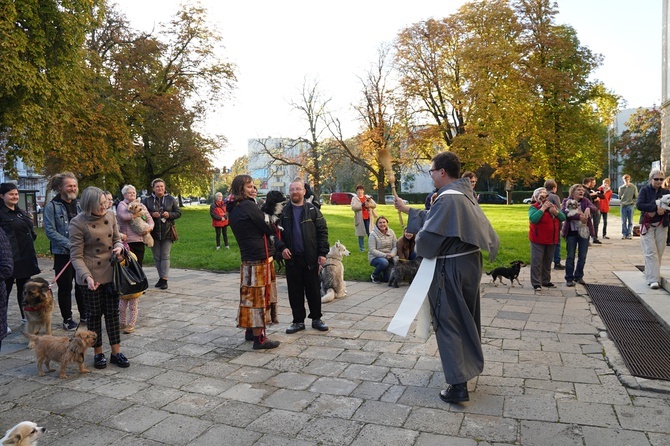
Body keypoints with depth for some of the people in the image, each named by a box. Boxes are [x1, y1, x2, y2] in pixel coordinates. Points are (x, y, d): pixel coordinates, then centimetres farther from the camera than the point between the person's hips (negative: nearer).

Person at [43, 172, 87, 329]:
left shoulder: (78, 205, 7)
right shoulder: (52, 206, -7)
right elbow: (50, 231, -12)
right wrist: (70, 244, -19)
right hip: (62, 254, -4)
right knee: (65, 287, 5)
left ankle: (84, 315, 25)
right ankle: (67, 319, 18)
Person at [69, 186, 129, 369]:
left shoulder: (110, 215, -2)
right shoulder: (78, 223, -15)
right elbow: (76, 256, -14)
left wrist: (119, 247, -11)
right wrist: (87, 276, -27)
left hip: (111, 273, 4)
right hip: (91, 276, -4)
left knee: (112, 312, 9)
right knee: (95, 313, 10)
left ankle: (116, 352, 20)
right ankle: (98, 353, 26)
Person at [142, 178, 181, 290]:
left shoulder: (170, 199, 4)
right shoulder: (147, 200, 5)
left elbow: (178, 213, 5)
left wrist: (169, 214, -14)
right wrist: (152, 214, -15)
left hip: (167, 232, -2)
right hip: (153, 232, 2)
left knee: (165, 256, -4)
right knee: (157, 257, 8)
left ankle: (164, 279, -3)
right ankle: (161, 277, 17)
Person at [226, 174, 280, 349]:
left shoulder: (233, 209, 11)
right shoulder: (249, 206, -16)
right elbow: (269, 229, -13)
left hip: (248, 257, 9)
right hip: (260, 258, -9)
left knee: (251, 296, 18)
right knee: (259, 296, -2)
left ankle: (251, 331, 29)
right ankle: (259, 338, 6)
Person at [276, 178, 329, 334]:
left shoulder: (312, 210, 1)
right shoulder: (284, 212, 5)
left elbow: (322, 232, -1)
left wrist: (322, 253, -8)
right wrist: (282, 247, -10)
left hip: (310, 257, -1)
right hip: (292, 258, 1)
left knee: (314, 289, 8)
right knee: (295, 291, 8)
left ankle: (316, 318, 23)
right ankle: (298, 321, 20)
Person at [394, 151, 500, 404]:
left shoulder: (447, 198, -21)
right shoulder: (464, 194, 9)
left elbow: (427, 237, -23)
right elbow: (434, 219, 21)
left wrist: (421, 248, 0)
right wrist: (407, 209, 28)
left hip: (450, 269, -9)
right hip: (470, 262, 9)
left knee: (448, 323, 0)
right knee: (467, 317, 22)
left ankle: (458, 385, 4)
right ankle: (470, 364, 40)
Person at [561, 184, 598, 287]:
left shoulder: (585, 201, 5)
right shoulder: (567, 201, -2)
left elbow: (595, 209, -11)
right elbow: (564, 213, -19)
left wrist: (589, 208, -33)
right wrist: (578, 216, -29)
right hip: (571, 232, -3)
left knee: (582, 256, 8)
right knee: (570, 256, 3)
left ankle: (579, 276, 24)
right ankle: (569, 278, 11)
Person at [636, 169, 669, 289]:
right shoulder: (644, 190, -2)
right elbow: (639, 205, -16)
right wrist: (656, 207, -24)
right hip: (647, 225, -4)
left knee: (659, 252, 6)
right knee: (651, 252, -8)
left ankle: (649, 273, 21)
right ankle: (653, 279, -10)